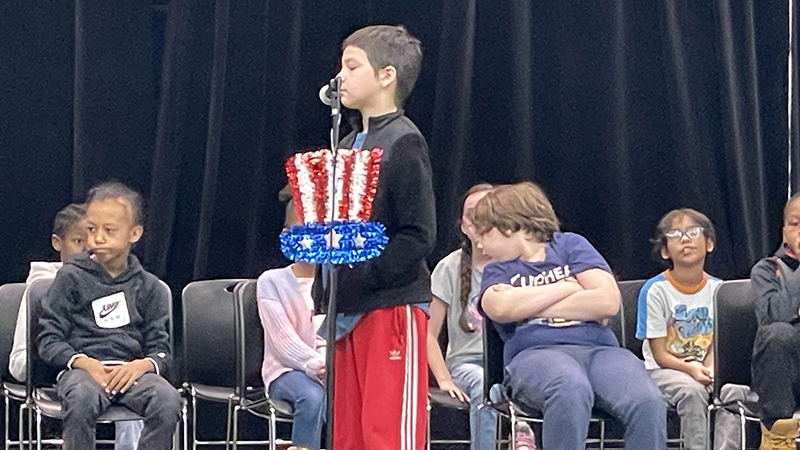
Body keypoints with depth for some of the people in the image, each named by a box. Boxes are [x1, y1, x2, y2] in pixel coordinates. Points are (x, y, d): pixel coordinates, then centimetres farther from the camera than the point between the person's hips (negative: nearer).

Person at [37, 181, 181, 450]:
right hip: (81, 367, -2)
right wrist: (84, 363, -13)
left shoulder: (148, 286, 15)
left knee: (168, 402, -30)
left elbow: (162, 349, 13)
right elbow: (49, 339, 6)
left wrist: (143, 365, -12)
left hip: (133, 369, 2)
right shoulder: (71, 278, 10)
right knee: (81, 400, -38)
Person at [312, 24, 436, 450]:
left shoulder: (403, 141, -9)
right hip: (347, 311, 9)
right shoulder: (348, 146, 17)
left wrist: (361, 277, -19)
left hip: (392, 307, -9)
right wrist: (325, 296, 9)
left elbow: (419, 235, -15)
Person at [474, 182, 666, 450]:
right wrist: (568, 287, 5)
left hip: (599, 348, 1)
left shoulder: (570, 244, 20)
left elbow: (608, 301, 2)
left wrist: (531, 307, 6)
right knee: (570, 391, -40)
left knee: (648, 403, -33)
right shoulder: (497, 271, 23)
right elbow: (501, 308, -3)